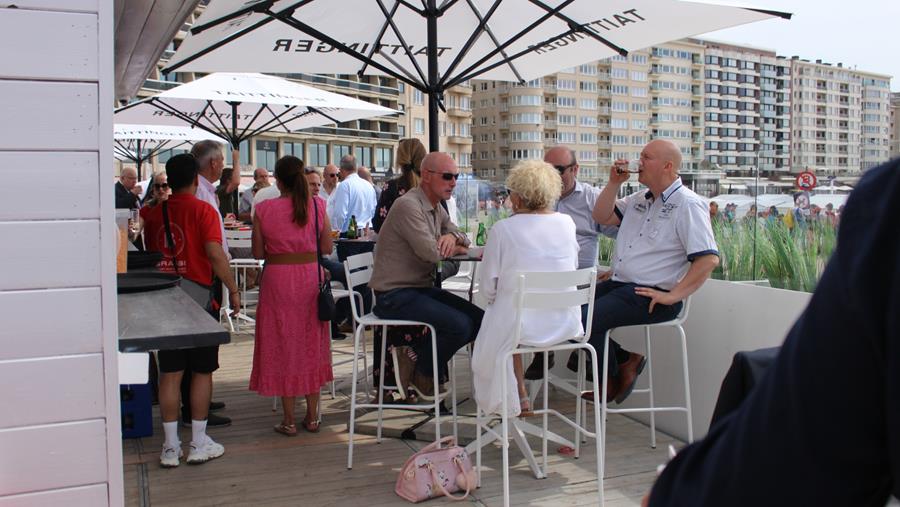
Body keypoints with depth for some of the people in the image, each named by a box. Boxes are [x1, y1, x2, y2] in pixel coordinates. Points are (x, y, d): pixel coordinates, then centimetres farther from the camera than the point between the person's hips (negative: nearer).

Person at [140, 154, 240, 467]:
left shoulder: (154, 213, 6)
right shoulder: (203, 210, -9)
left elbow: (149, 252, 17)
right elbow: (215, 254, -17)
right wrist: (233, 289, -11)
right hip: (198, 296, -4)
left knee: (170, 373, 7)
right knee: (202, 371, 7)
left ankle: (171, 447, 12)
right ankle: (198, 444, 12)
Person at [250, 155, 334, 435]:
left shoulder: (264, 209, -7)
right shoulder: (317, 205, -4)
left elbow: (258, 252, 0)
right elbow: (327, 247, 1)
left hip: (277, 278, -2)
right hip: (311, 276, 2)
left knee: (282, 344, 8)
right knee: (312, 342, 13)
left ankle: (289, 419, 13)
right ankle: (312, 416, 18)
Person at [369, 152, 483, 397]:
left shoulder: (436, 207, 14)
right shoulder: (409, 205, -18)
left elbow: (463, 238, 16)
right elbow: (431, 252, -26)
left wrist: (452, 236, -9)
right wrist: (455, 248, -4)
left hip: (422, 288, 10)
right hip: (395, 296, -10)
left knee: (479, 319, -1)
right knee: (460, 325, -23)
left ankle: (418, 356, 8)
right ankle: (420, 371, 2)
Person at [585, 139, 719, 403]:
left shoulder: (688, 205, -10)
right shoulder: (640, 199, 18)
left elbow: (709, 259, -18)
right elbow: (602, 216, 22)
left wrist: (672, 296, -20)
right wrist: (614, 183, 8)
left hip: (651, 296, -9)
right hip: (618, 284, 9)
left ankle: (614, 380, 3)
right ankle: (624, 360, 6)